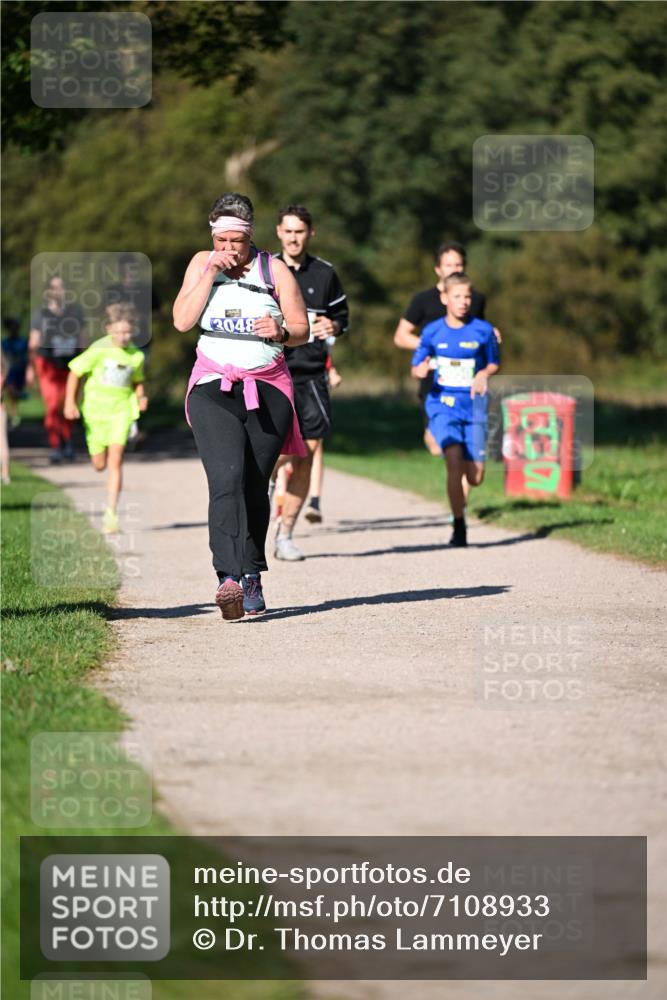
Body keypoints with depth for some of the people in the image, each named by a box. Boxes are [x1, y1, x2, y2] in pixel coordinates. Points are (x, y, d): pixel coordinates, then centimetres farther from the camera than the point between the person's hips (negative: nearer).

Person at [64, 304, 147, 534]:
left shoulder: (136, 356, -1)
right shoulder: (99, 349, -12)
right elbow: (75, 372, -6)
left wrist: (141, 397, -1)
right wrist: (70, 402, -13)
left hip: (121, 409, 1)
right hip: (95, 409, -1)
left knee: (115, 461, -13)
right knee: (99, 465, 10)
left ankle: (111, 514, -13)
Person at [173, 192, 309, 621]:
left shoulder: (274, 270, 4)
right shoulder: (202, 264, 8)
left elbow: (302, 329, 7)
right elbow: (182, 321, -4)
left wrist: (280, 332, -16)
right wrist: (211, 273, -9)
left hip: (268, 388, 1)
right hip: (214, 389, -1)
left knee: (255, 487, 2)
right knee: (226, 478, -20)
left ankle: (252, 576, 18)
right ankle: (231, 578, -33)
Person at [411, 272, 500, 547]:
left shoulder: (482, 330, 0)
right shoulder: (433, 331, 0)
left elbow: (494, 363, 12)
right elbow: (416, 367, 9)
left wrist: (484, 374, -10)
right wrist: (420, 370, -14)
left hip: (473, 406, 1)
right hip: (443, 404, -1)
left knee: (475, 477, -1)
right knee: (454, 460, -23)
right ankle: (459, 526, -12)